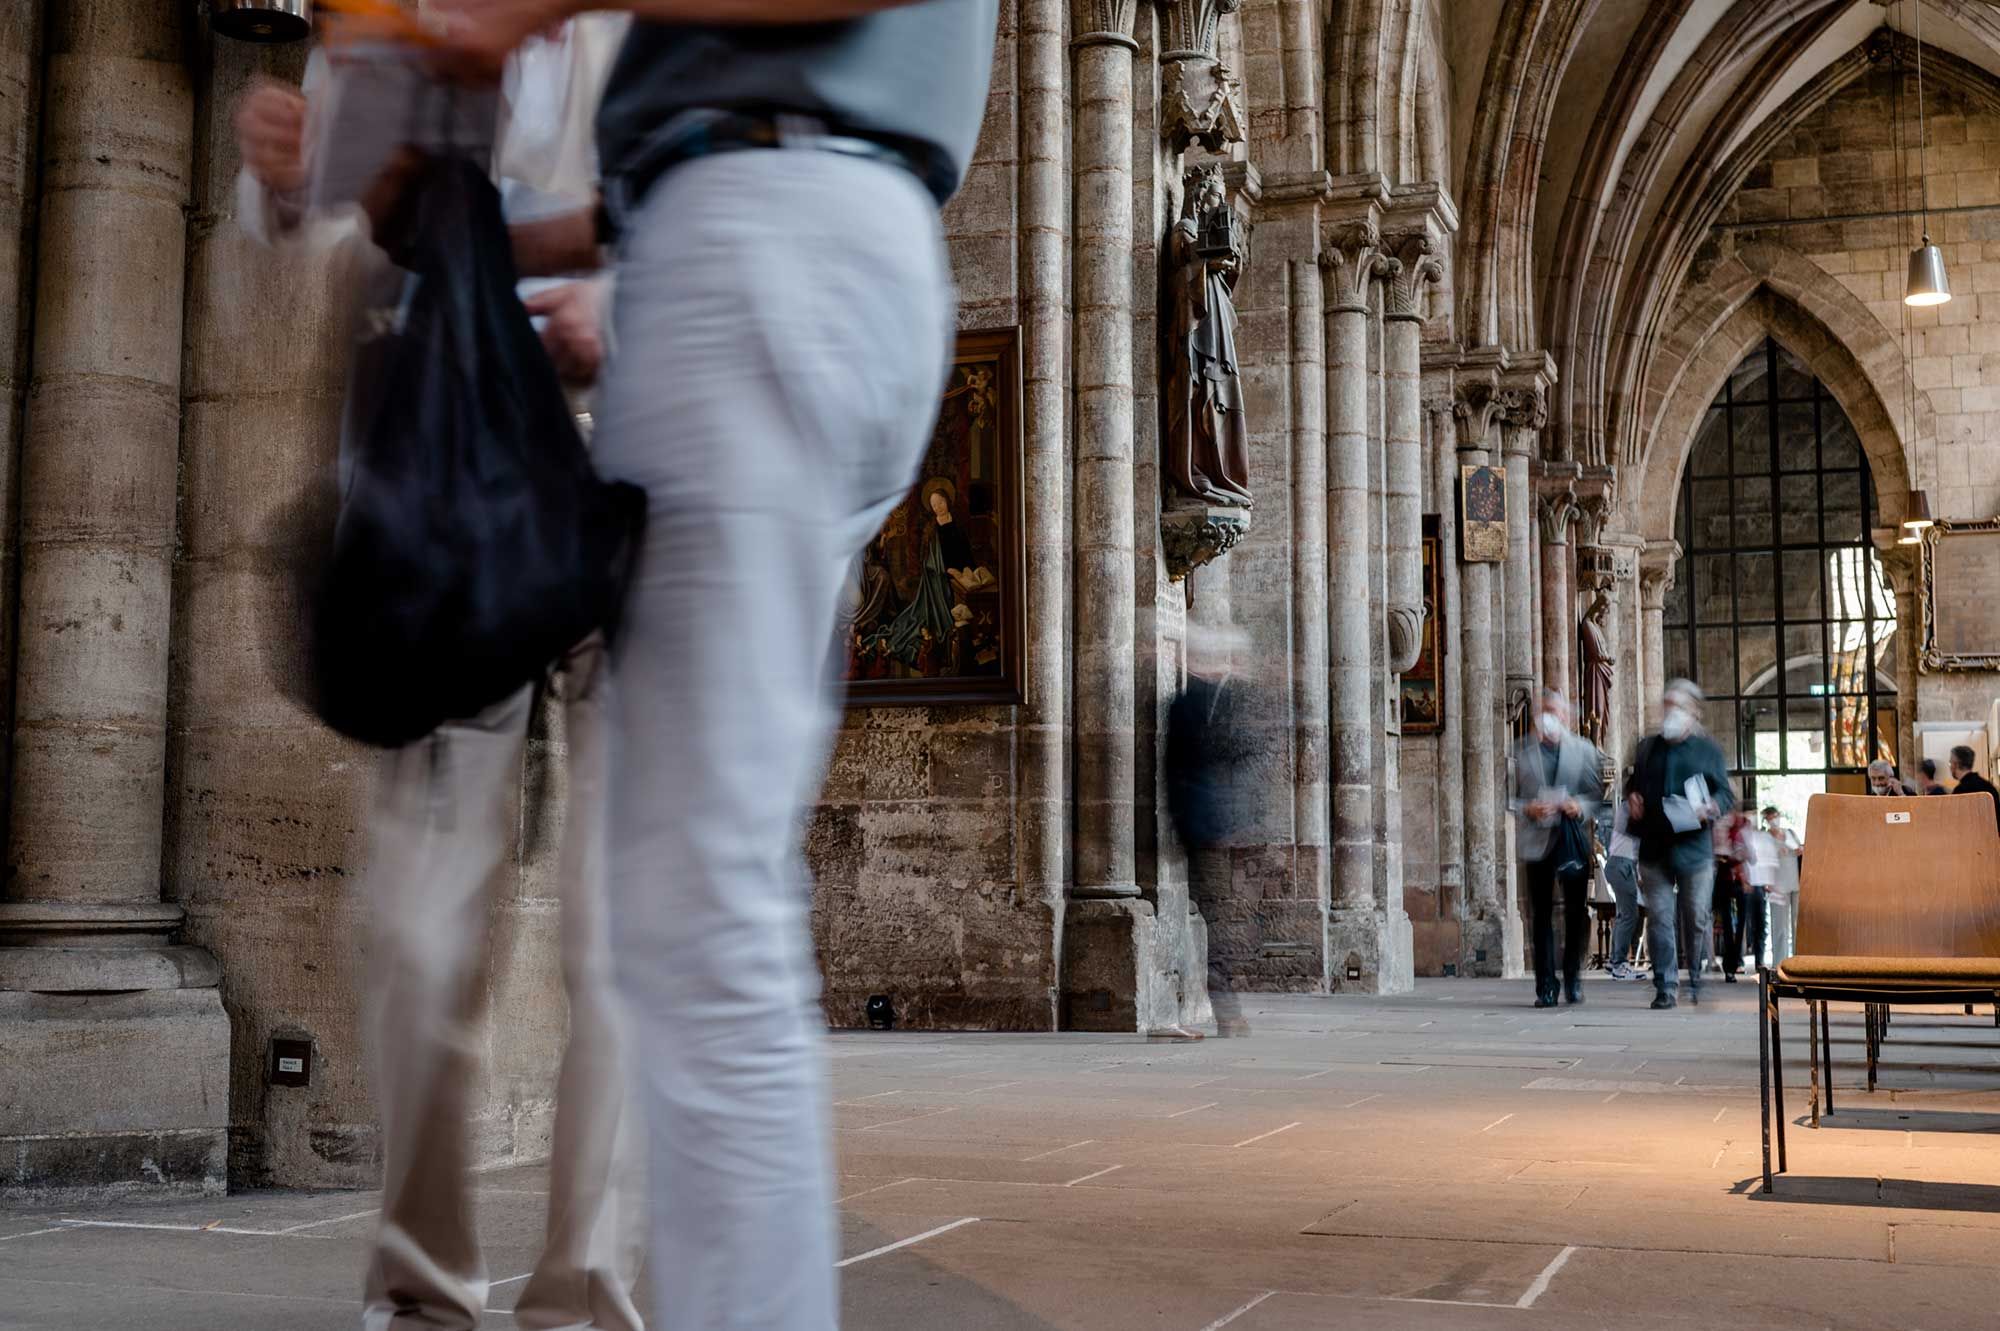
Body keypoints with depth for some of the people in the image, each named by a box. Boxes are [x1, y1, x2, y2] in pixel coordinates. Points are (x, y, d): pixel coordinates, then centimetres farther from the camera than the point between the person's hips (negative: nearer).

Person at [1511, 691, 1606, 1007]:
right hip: (1537, 841, 0)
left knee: (1577, 912, 1)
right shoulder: (1522, 751, 5)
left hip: (1574, 841, 0)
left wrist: (1581, 807, -13)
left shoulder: (1584, 750, 8)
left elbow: (1598, 794, 7)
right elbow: (1510, 797, 5)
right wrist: (1527, 809, -13)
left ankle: (1573, 979, 17)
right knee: (1541, 916, 2)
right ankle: (1545, 987, 6)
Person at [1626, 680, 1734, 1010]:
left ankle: (1696, 983, 18)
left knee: (1697, 918, 4)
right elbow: (1633, 783, 27)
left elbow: (1725, 793, 6)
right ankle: (1665, 987, 0)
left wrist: (1710, 808, -14)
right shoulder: (1647, 748, 16)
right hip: (1654, 848, 2)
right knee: (1660, 918, -2)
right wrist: (1631, 798, 5)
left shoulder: (1707, 750, 6)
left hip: (1694, 847, -2)